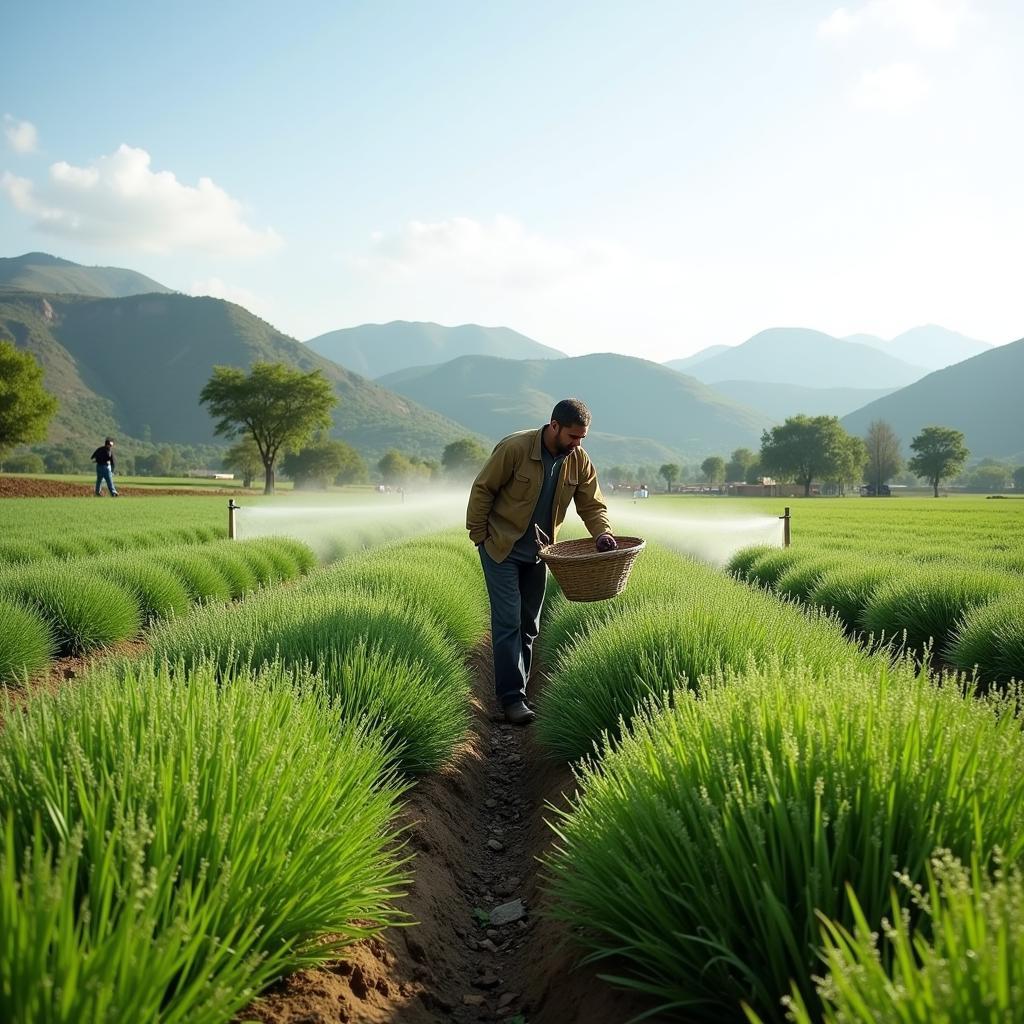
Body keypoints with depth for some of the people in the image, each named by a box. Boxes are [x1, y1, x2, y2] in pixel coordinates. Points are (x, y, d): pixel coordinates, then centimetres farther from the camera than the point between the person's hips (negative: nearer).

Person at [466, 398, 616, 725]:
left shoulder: (579, 461, -5)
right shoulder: (515, 448, -21)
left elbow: (592, 505, 0)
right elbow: (482, 489, -13)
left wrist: (603, 534, -20)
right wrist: (479, 536, -12)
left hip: (538, 551, 6)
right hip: (502, 547, -6)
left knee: (529, 624, 12)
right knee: (508, 621, -11)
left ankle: (514, 689, 25)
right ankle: (511, 697, -9)